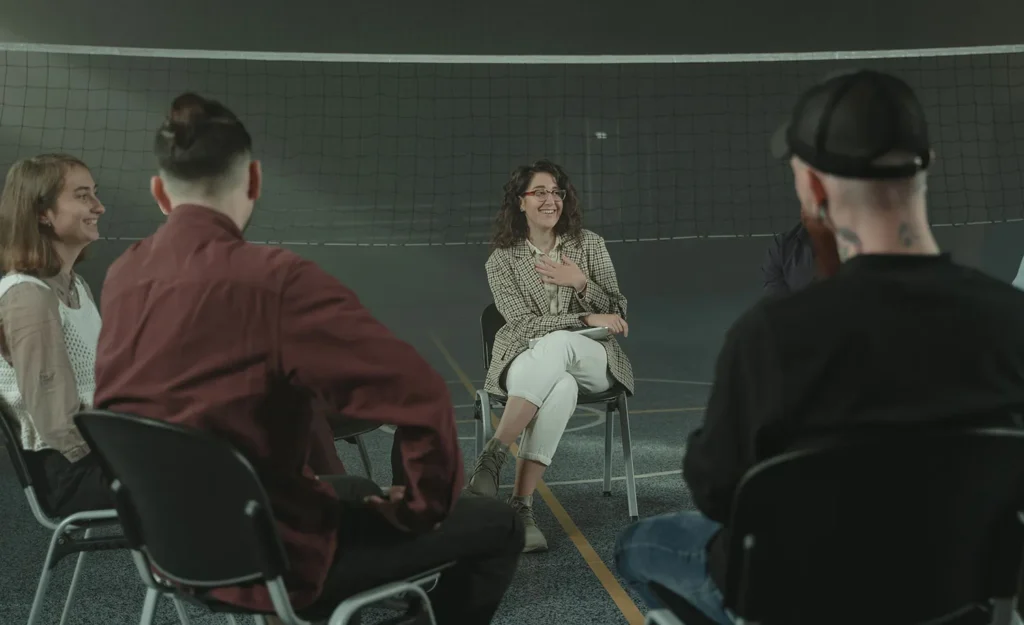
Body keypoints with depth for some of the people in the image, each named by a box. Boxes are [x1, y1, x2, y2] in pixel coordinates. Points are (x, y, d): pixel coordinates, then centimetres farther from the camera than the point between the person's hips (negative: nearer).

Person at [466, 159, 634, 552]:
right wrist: (586, 320, -17)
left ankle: (493, 456, -39)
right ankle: (521, 506, -41)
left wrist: (580, 283, -14)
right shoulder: (502, 260, 3)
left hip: (590, 361, 1)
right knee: (561, 388, -39)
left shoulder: (588, 244, 7)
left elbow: (616, 314, 6)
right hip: (526, 360, -1)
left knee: (556, 345, -38)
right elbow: (523, 322, -7)